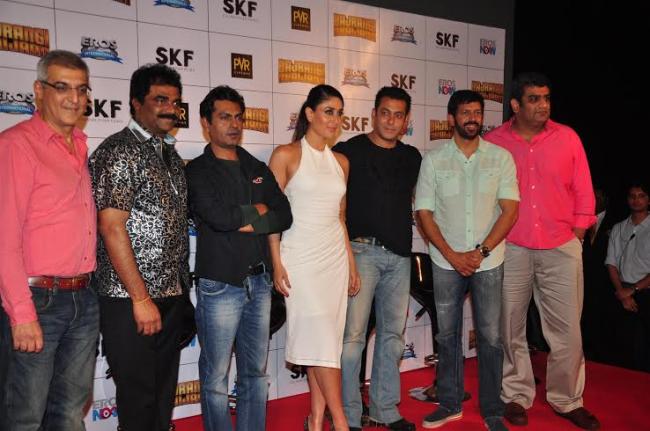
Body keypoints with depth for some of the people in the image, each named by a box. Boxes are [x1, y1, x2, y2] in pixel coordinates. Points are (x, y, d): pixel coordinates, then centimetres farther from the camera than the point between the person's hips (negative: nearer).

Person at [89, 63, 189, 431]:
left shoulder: (170, 154, 15)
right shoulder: (120, 151, -11)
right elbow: (111, 227, -17)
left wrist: (181, 286, 13)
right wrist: (141, 298, -18)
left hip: (171, 295, 8)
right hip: (131, 300, -8)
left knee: (164, 394, 17)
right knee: (138, 400, 3)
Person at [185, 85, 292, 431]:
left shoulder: (258, 169, 13)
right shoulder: (197, 171, -2)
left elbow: (284, 216, 2)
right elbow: (217, 216, -19)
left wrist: (243, 222, -11)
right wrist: (258, 209, -5)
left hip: (259, 282, 5)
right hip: (219, 285, -5)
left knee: (255, 372, 14)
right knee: (215, 377, 5)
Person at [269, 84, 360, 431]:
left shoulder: (341, 162, 12)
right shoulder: (286, 155, -4)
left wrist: (351, 264, 15)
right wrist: (277, 264, -11)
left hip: (335, 257, 5)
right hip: (300, 257, -5)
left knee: (328, 340, 5)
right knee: (320, 339, -7)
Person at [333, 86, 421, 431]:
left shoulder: (411, 157, 13)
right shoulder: (349, 151, -3)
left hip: (399, 254, 6)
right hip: (362, 251, -5)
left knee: (392, 334, 11)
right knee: (353, 334, -5)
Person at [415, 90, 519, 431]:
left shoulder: (501, 157, 1)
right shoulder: (434, 160, 1)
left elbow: (510, 209, -3)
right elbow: (424, 213, -1)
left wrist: (481, 251, -13)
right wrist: (452, 255, -10)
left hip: (488, 260, 0)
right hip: (446, 262, 1)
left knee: (490, 337, 3)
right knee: (448, 335, 10)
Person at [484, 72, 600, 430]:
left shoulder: (567, 137, 4)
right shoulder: (493, 142, 0)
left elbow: (583, 190, 8)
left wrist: (577, 233, 4)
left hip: (561, 249, 1)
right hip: (510, 249, -1)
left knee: (567, 329, 5)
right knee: (510, 327, 8)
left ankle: (567, 400, 22)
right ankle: (516, 396, 24)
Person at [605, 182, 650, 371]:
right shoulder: (618, 229, 16)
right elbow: (611, 264, 10)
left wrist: (633, 289, -9)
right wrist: (622, 293, -3)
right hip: (625, 293, 3)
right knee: (634, 347, -7)